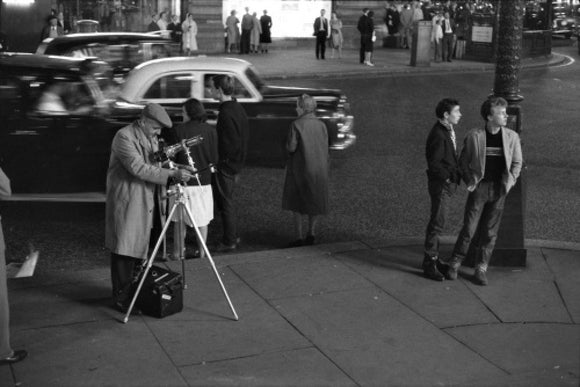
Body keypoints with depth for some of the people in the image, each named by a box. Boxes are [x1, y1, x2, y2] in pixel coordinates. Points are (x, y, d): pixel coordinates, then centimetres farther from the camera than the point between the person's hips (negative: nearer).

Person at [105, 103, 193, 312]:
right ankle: (121, 298, 5)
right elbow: (138, 168, -25)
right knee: (125, 250, -4)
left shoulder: (151, 138, 13)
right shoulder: (124, 136, -15)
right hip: (127, 203, -8)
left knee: (140, 247, 11)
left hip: (147, 204, 8)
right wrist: (171, 174, -30)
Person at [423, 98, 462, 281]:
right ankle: (429, 263, 3)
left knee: (437, 222, 17)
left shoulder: (448, 130, 10)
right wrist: (451, 175, -19)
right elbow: (434, 164, -23)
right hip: (441, 184, -10)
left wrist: (456, 173, 8)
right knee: (437, 223, -4)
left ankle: (433, 257, 27)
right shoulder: (438, 135, -22)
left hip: (448, 183, 10)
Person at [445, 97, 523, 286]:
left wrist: (510, 181, 0)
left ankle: (481, 268, 18)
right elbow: (463, 161, 4)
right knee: (469, 228, -1)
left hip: (499, 190, 3)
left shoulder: (512, 137, 0)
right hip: (479, 187, -2)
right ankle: (454, 263, 15)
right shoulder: (474, 136, -7)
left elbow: (517, 162, 11)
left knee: (490, 232, 7)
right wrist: (469, 180, -4)